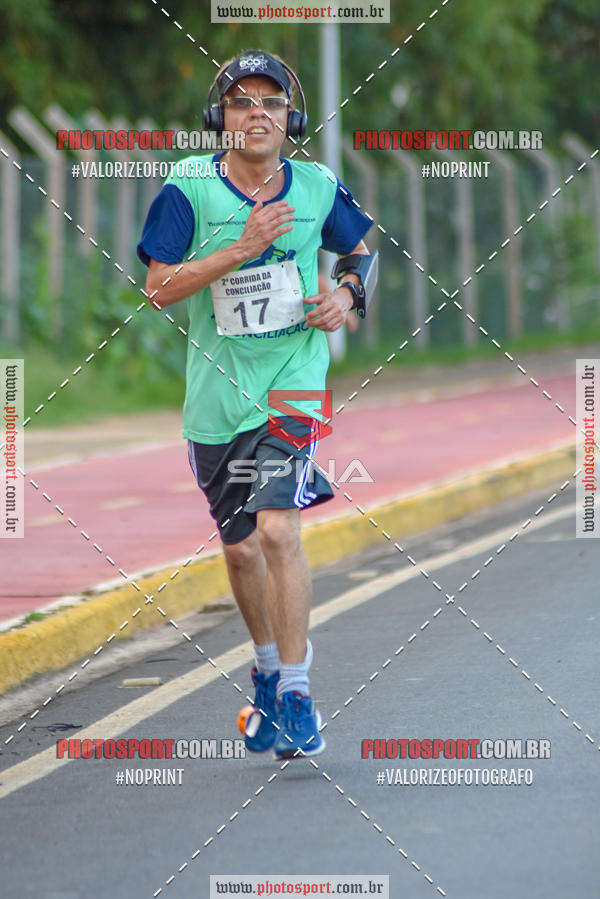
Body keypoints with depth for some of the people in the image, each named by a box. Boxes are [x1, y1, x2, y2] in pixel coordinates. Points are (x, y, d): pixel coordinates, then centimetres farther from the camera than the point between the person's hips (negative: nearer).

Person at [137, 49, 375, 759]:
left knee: (276, 529, -19)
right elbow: (159, 288, -12)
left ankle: (296, 696, -11)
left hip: (294, 386, -1)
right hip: (218, 392, 1)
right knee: (239, 548, 13)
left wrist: (348, 293, 0)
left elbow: (359, 249, 20)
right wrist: (242, 248, -21)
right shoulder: (189, 189, -6)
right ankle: (268, 670, 38)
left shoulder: (317, 188, 1)